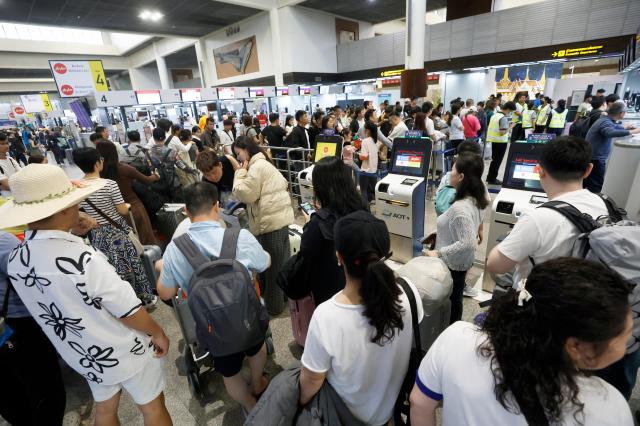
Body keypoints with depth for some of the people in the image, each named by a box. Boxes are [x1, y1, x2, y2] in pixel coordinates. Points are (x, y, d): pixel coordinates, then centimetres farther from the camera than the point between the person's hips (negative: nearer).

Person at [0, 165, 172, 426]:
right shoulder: (82, 259, -36)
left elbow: (63, 303, 2)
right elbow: (129, 313, -25)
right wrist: (157, 333, -8)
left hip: (83, 357, 7)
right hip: (125, 354, -7)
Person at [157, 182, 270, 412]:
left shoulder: (174, 249, -18)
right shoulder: (240, 237, -25)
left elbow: (166, 294, -3)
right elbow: (265, 264, -5)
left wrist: (162, 269, 16)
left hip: (213, 326, 0)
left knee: (230, 373, 28)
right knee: (257, 348, 34)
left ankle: (251, 408, 50)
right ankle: (257, 384, 60)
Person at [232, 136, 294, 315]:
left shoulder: (257, 167, -12)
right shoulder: (262, 164, 20)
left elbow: (244, 194, -14)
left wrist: (240, 172, -4)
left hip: (271, 221, -10)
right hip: (278, 217, 11)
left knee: (272, 265, 2)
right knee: (279, 263, 19)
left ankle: (273, 305, 16)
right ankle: (282, 296, 34)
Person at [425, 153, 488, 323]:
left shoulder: (459, 208, -30)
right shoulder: (474, 199, -1)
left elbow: (468, 243, -34)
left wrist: (439, 253, -27)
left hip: (452, 264, -9)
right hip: (461, 262, 9)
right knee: (455, 299, 25)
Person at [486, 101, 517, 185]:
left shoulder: (494, 115, 8)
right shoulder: (504, 118, -18)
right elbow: (502, 132, -23)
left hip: (494, 140, 8)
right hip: (501, 141, -8)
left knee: (494, 159, 17)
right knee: (498, 161, 2)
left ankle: (490, 177, 22)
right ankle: (492, 179, 7)